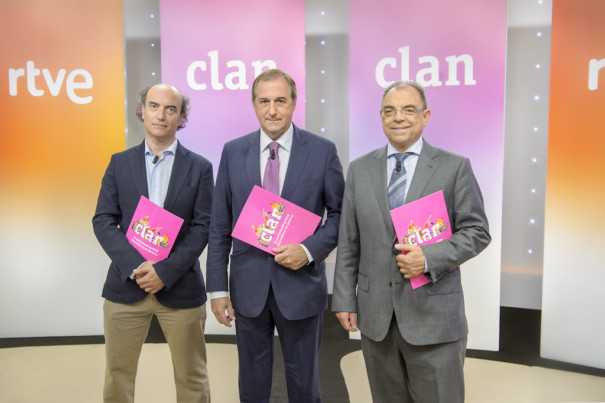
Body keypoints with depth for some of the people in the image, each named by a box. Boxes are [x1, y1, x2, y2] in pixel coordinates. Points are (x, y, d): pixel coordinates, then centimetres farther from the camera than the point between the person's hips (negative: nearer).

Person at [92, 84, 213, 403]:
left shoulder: (200, 167, 2)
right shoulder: (120, 163, 7)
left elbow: (202, 227, -4)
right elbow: (103, 221, 1)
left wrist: (165, 272, -14)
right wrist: (136, 266, -14)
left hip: (180, 288, -1)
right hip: (126, 286, 2)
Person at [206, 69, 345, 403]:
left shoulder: (322, 150, -4)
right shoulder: (233, 152, 1)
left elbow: (340, 213, 0)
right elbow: (220, 227, 2)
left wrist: (309, 250, -16)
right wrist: (217, 288, 0)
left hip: (300, 284, -1)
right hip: (248, 285, 2)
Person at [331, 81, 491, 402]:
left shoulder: (455, 167, -1)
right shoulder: (360, 169, 7)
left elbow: (477, 232, -3)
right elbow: (348, 242, 7)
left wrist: (429, 257, -18)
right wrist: (344, 299, 4)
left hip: (433, 314, -2)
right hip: (375, 315, 3)